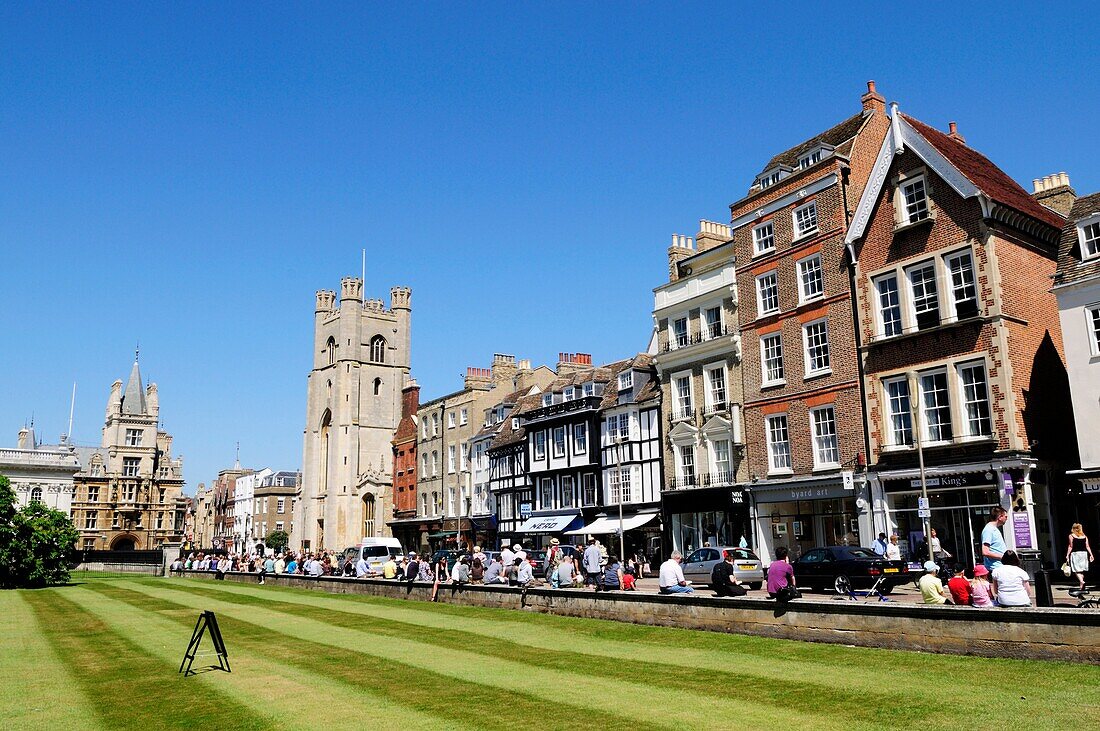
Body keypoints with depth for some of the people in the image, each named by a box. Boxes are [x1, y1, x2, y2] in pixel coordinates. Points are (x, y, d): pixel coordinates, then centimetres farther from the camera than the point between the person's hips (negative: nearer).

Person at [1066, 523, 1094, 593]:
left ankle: (1082, 582, -28)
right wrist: (1091, 554, 6)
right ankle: (1081, 586, 15)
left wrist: (1067, 555, -4)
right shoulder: (1085, 536, 10)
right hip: (1084, 553, 4)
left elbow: (1070, 546, -6)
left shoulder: (1071, 536, -2)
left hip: (1075, 553, -4)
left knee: (1077, 570, -5)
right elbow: (1087, 546, 4)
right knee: (1082, 570, 12)